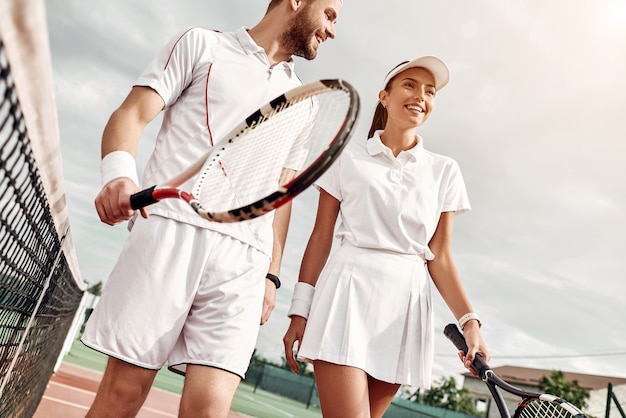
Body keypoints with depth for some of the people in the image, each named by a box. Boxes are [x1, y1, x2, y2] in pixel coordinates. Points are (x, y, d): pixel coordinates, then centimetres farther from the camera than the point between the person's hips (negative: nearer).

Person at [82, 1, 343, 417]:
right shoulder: (202, 44, 13)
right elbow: (132, 114, 4)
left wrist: (271, 273, 14)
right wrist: (119, 173, -17)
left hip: (245, 257, 3)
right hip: (172, 229, -2)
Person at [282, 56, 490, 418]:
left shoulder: (444, 171, 10)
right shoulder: (349, 158, 5)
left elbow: (440, 257, 7)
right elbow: (321, 238, 3)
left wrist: (469, 319, -5)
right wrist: (300, 310, 0)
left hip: (406, 300, 3)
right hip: (348, 292, -2)